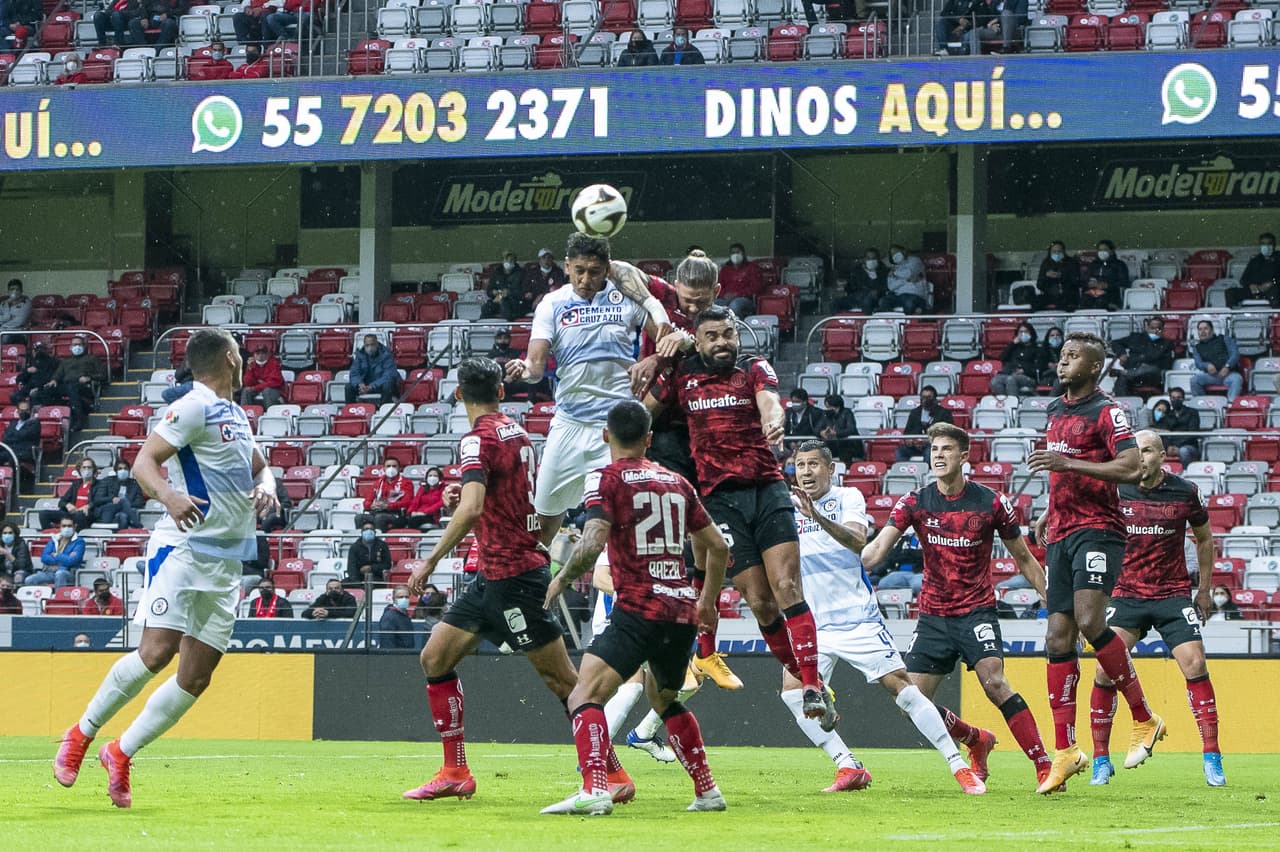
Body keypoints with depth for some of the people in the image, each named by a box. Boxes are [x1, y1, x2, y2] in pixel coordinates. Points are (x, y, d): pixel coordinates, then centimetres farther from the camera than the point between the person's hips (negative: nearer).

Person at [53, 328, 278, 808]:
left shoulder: (235, 414, 17)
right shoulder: (195, 408, -8)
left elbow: (258, 465, 32)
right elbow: (143, 462, -15)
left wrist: (265, 485, 8)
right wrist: (169, 495, -36)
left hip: (226, 562, 8)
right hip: (184, 547, -8)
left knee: (196, 678, 1)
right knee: (157, 652, -20)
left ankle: (121, 754, 13)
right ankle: (82, 734, -2)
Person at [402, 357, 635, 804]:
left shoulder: (478, 439, -16)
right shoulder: (517, 433, 12)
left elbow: (470, 510, -30)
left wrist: (431, 560, -25)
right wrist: (462, 495, 17)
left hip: (512, 576, -10)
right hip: (493, 576, 10)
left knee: (562, 680, -5)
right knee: (435, 658, 9)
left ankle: (615, 775, 0)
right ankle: (455, 774, 10)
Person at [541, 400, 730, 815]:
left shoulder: (606, 478, -2)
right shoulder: (676, 481, 16)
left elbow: (593, 543, -16)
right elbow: (718, 547, 20)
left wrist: (562, 579, 1)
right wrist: (708, 602, 33)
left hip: (639, 609, -7)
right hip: (682, 611, 7)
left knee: (584, 696, -14)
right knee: (664, 700, 30)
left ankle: (594, 789, -35)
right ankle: (707, 791, 32)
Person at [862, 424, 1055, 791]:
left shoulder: (991, 503, -6)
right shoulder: (915, 502, -2)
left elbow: (1024, 559, 5)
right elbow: (877, 548, -11)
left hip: (977, 610, -3)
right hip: (933, 614, 4)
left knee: (994, 682, -25)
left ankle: (1044, 765, -22)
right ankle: (977, 740, 25)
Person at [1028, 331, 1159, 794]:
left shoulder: (1106, 412, -7)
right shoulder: (1056, 410, 19)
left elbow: (1130, 468, -18)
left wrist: (1068, 463, -21)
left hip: (1097, 529, -8)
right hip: (1061, 534, 8)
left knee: (1089, 620, -25)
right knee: (1058, 637, 1)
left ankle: (1144, 718, -10)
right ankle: (1065, 751, 2)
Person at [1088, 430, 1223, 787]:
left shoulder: (1185, 493, -2)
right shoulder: (1116, 491, -3)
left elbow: (1204, 538, 14)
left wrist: (1204, 589, 16)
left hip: (1173, 594, 0)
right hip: (1126, 594, 0)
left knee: (1195, 666, -13)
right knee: (1105, 671, -12)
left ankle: (1212, 759, -4)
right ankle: (1100, 760, 0)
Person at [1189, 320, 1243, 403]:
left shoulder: (1224, 339, 16)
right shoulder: (1197, 348, 21)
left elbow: (1235, 354, 3)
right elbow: (1198, 363, 6)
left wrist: (1227, 366, -15)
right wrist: (1207, 365, -18)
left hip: (1229, 373, -2)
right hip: (1211, 376, 2)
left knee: (1237, 379, -36)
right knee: (1194, 379, -26)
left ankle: (1230, 404, -52)